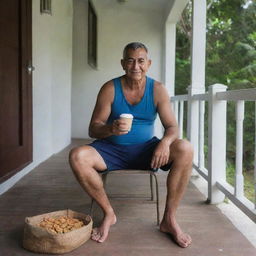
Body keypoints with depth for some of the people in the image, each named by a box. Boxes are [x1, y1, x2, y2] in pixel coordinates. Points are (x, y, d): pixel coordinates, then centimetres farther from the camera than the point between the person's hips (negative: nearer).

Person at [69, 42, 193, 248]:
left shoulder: (157, 90, -2)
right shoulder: (110, 89, -5)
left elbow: (172, 126, -5)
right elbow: (93, 129, -6)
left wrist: (165, 142, -30)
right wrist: (111, 129, -30)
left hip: (146, 149, 1)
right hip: (113, 149, 0)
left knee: (185, 150, -26)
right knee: (77, 157, -28)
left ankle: (169, 219, -13)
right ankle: (109, 214, -8)